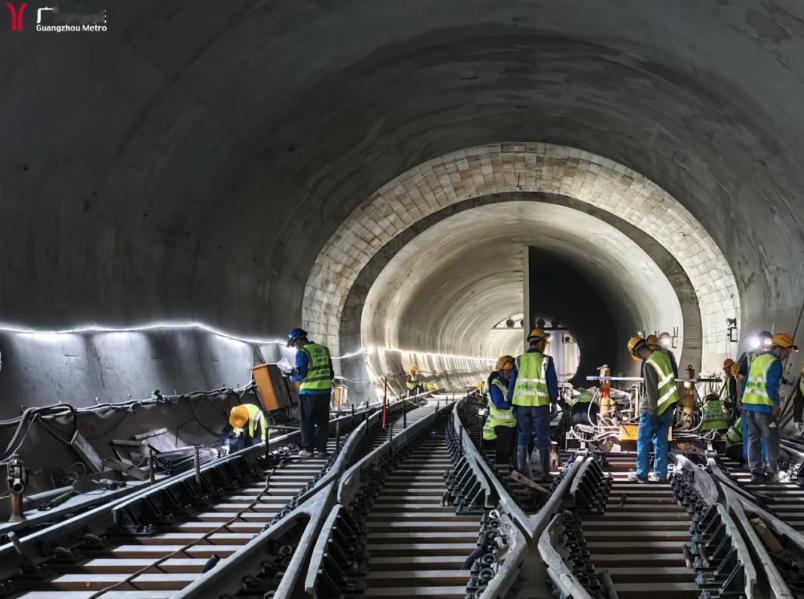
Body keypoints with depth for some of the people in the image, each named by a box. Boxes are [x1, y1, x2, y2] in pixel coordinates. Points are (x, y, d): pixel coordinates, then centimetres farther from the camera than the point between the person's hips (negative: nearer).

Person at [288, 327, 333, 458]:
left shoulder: (302, 352, -9)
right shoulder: (323, 349, 11)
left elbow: (300, 374, -12)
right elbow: (331, 372, 13)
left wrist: (292, 377, 7)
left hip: (309, 392, -6)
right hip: (325, 390, 6)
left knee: (307, 421, 6)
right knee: (322, 421, 10)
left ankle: (308, 449, 7)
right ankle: (321, 449, 12)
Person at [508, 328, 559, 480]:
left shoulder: (519, 361, 2)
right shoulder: (546, 360, -7)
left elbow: (513, 383, 4)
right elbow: (552, 382, -6)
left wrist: (513, 403, 12)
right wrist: (554, 401, 7)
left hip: (522, 403, 3)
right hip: (540, 404, -3)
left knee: (523, 436, 10)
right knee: (542, 437, 6)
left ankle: (521, 469, 6)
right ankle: (545, 472, 6)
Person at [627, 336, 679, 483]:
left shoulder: (648, 364, -20)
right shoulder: (662, 355, 4)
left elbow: (651, 390, -21)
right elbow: (673, 375, 17)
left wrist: (652, 411, -16)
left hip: (653, 409, -7)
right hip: (668, 407, 7)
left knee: (643, 441, 4)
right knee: (661, 442, 11)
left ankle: (641, 474, 6)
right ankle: (661, 474, 12)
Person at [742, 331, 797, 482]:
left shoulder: (757, 359, 12)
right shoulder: (775, 363, -12)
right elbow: (771, 386, -20)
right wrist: (777, 404, -8)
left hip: (748, 404, 7)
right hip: (764, 407, -7)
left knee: (753, 439, 10)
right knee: (772, 441, 7)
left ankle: (755, 472, 9)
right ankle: (771, 472, 11)